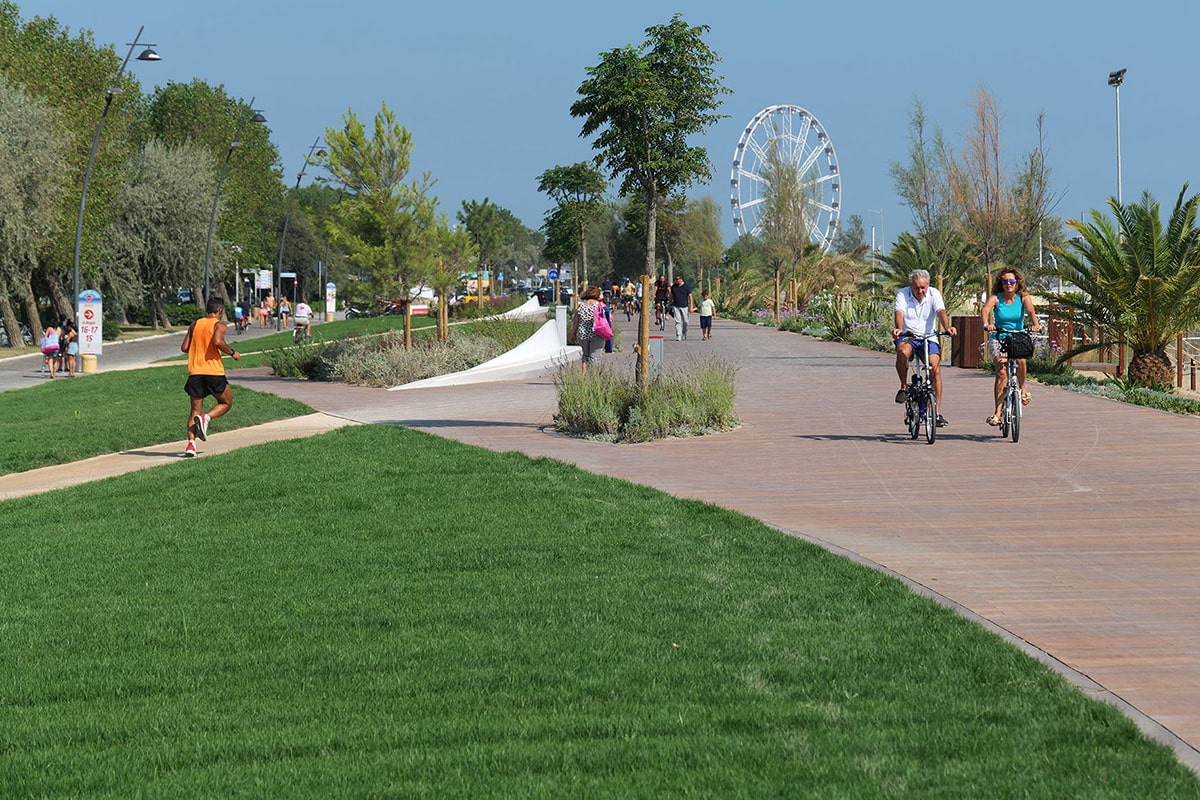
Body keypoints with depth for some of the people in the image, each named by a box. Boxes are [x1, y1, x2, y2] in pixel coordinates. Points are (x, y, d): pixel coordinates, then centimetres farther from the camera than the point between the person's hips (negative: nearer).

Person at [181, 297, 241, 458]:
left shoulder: (195, 325, 14)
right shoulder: (219, 325, -1)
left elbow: (184, 347, 10)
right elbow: (218, 341, -21)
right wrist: (232, 353, -6)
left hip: (195, 372, 4)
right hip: (213, 372, -4)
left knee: (195, 410, 8)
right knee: (226, 403, 16)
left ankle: (191, 444, -11)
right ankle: (206, 418, -12)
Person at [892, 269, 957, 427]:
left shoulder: (934, 294, 0)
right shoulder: (903, 294, -3)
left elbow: (941, 312, -16)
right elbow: (899, 314, -18)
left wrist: (947, 327, -36)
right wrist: (898, 329, -40)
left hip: (929, 338, 1)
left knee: (935, 367, -18)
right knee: (903, 351, -36)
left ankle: (937, 412, -11)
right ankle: (904, 387, -12)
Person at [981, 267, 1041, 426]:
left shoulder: (1023, 297, -2)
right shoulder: (996, 298, -6)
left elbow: (1030, 311, -19)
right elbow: (985, 310, -24)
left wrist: (1035, 324, -41)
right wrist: (986, 324, -46)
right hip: (998, 339, -1)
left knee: (1020, 360, -31)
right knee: (1001, 372, -18)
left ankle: (1022, 389, -2)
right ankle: (997, 413, -15)